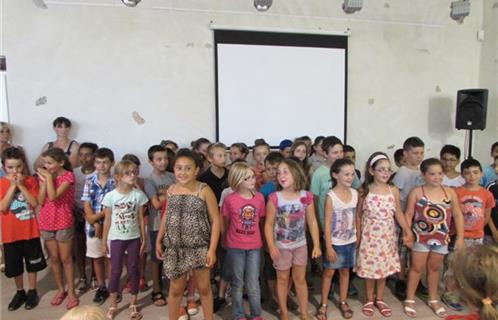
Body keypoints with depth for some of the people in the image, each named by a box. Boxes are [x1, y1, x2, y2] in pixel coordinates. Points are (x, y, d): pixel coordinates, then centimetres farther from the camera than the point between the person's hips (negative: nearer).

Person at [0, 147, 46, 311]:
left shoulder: (30, 181, -5)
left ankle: (32, 292, 30)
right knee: (14, 265, 15)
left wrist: (21, 185, -20)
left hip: (30, 231, -1)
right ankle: (20, 292, 35)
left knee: (32, 263, 12)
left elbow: (35, 203, -15)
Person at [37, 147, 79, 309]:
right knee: (54, 258, 14)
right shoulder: (44, 175, 2)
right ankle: (60, 289, 30)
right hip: (46, 223, 5)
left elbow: (53, 196, -23)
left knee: (66, 259, 5)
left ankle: (71, 292, 19)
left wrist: (49, 177, -18)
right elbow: (41, 201, -4)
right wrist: (43, 180, -12)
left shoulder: (68, 176, -13)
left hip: (63, 223, -5)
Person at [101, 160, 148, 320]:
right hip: (116, 238, -1)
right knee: (115, 271, 9)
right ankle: (113, 305, 26)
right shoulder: (110, 196, -9)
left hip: (134, 238, 1)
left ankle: (133, 304, 25)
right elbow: (107, 220, -1)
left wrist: (143, 239, 1)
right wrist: (104, 242, 2)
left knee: (133, 270, 10)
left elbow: (141, 219, -1)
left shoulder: (138, 194, -7)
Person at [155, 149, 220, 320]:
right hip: (175, 248, 3)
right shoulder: (171, 190, 2)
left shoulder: (204, 190, -11)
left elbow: (215, 220, -10)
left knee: (204, 288, 13)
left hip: (199, 247, -3)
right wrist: (159, 241, 13)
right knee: (176, 289, 15)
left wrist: (212, 249, -13)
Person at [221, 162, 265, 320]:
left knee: (253, 284, 12)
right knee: (237, 283, 13)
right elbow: (225, 223, 0)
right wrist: (225, 241, 9)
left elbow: (260, 221, 7)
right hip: (235, 247, -2)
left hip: (254, 246, 2)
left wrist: (263, 240, 10)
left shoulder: (259, 197, -4)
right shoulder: (229, 199, -13)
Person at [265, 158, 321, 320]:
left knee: (300, 279, 15)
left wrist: (316, 245, -2)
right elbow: (269, 224, -12)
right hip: (281, 246, -2)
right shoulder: (274, 198, -16)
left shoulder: (306, 196, -9)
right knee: (282, 279, 13)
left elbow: (312, 222, -2)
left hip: (300, 244, 2)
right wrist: (271, 246, -18)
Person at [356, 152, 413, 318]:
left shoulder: (394, 190, -1)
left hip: (387, 236, 2)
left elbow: (398, 213, 4)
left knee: (384, 267, 12)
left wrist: (408, 232, -4)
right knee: (369, 267, 7)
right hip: (370, 235, -2)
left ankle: (380, 299, 31)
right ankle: (369, 300, 26)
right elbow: (359, 215, -1)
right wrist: (358, 236, -3)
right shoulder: (365, 191, -7)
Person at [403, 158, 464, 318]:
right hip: (421, 237, -2)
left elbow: (457, 215, 1)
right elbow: (408, 215, -7)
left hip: (441, 238, 3)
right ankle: (409, 300, 20)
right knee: (416, 267, 7)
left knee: (434, 268, 18)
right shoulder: (416, 192, -10)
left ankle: (433, 300, 34)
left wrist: (460, 237, -1)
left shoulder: (450, 192, -3)